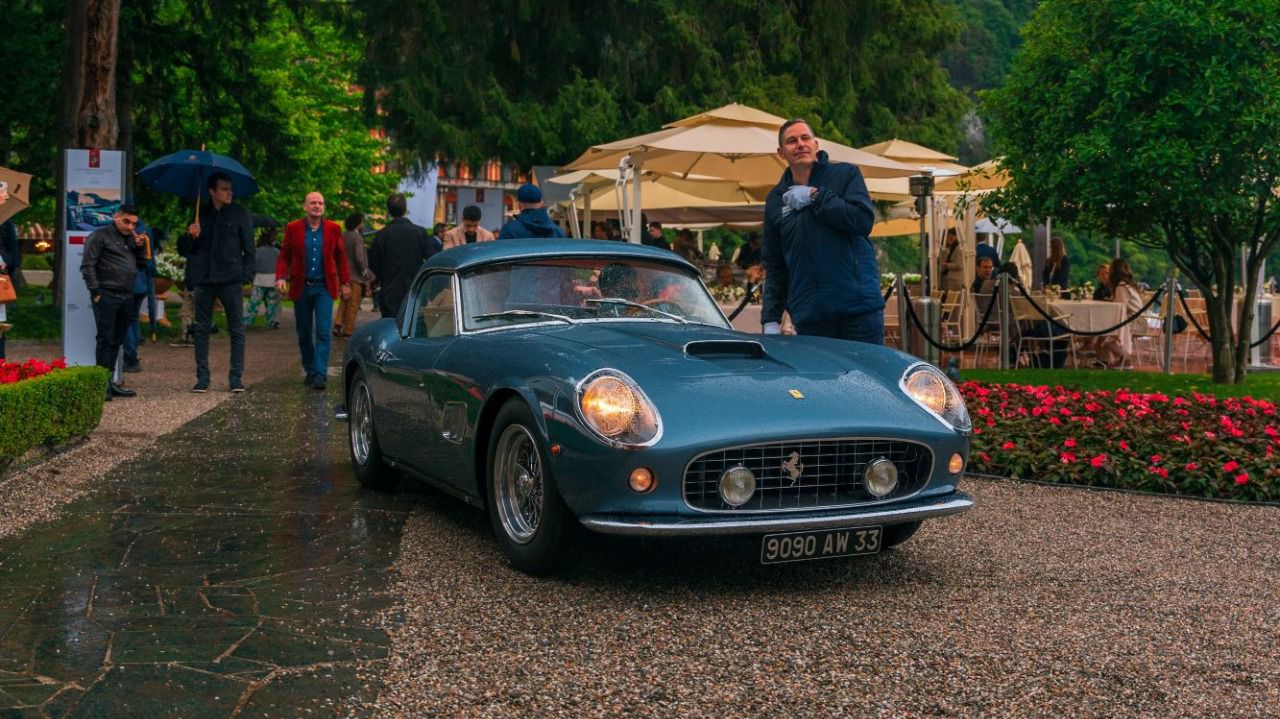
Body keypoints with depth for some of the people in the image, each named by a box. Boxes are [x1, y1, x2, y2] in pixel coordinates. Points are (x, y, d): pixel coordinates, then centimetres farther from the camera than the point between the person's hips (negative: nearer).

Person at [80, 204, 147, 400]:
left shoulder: (132, 239, 19)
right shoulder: (100, 236, -2)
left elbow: (142, 264, 22)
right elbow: (87, 265, -7)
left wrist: (141, 247, 4)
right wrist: (95, 292, -13)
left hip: (126, 298, 7)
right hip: (107, 297, -7)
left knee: (117, 341, 9)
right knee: (105, 339, -6)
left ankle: (110, 382, 14)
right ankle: (103, 383, -5)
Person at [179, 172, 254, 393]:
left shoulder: (239, 213, 5)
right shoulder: (200, 214, 11)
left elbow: (249, 248, 3)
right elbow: (183, 249, 15)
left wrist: (246, 276, -8)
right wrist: (191, 236, -7)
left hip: (230, 280, -3)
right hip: (203, 280, 3)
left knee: (237, 330, -1)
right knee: (201, 330, 5)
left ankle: (236, 377, 5)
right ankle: (202, 377, 11)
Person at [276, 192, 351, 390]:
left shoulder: (333, 229, 2)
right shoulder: (293, 229, 2)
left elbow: (341, 257, 9)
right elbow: (284, 256, 4)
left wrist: (345, 283, 7)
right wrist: (280, 277, -11)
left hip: (324, 287, -1)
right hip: (301, 287, 1)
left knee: (323, 331, -11)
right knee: (304, 334, 9)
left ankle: (320, 374, -13)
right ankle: (310, 371, 22)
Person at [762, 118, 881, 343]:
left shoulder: (846, 174, 5)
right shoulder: (776, 200, 14)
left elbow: (864, 220, -11)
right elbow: (774, 266, 15)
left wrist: (815, 196, -10)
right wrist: (770, 318, 7)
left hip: (859, 308, -2)